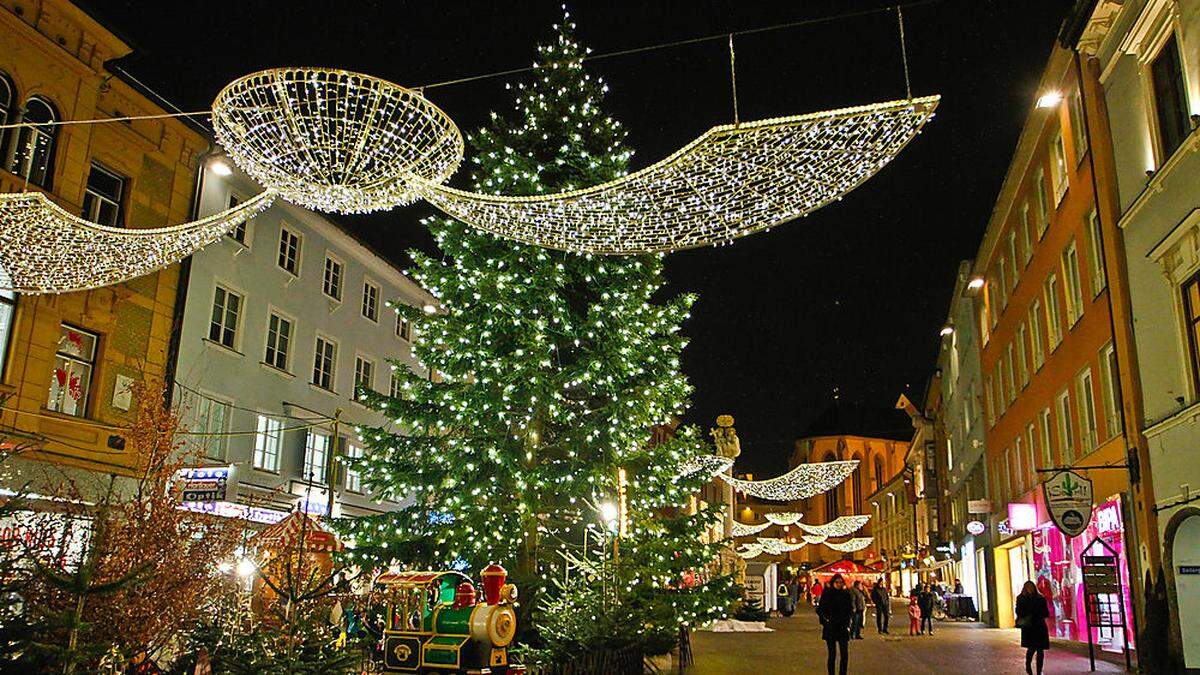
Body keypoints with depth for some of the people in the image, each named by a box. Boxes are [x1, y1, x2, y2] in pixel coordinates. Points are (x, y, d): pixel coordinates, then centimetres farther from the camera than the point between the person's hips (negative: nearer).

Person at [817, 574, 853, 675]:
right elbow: (820, 610, 5)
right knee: (832, 654, 0)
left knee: (845, 654, -2)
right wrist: (825, 619, -8)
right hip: (830, 628, -2)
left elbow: (851, 610, 14)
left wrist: (847, 620, 2)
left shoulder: (846, 594, 5)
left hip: (843, 628, 2)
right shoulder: (826, 594, 0)